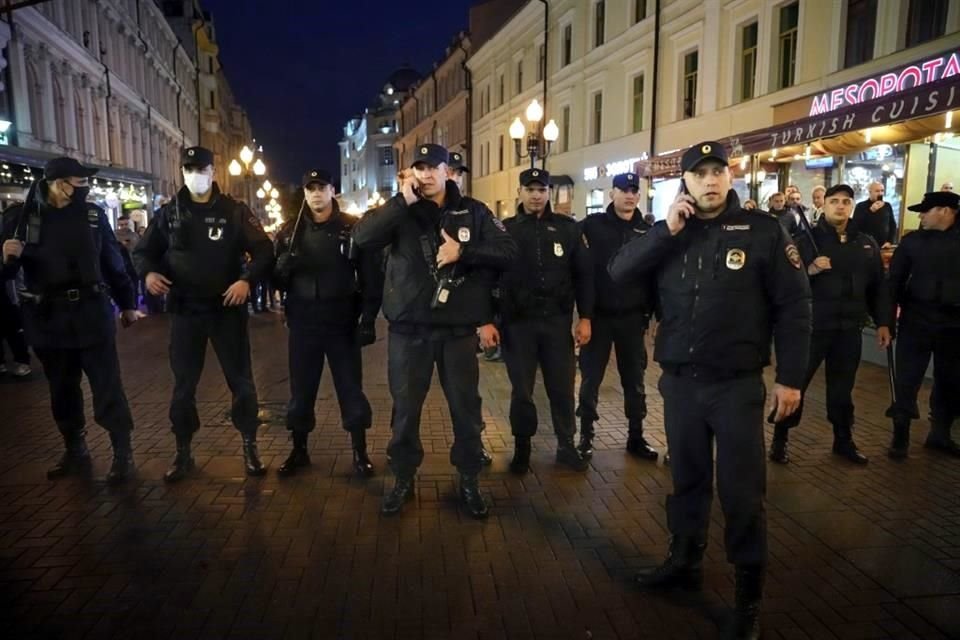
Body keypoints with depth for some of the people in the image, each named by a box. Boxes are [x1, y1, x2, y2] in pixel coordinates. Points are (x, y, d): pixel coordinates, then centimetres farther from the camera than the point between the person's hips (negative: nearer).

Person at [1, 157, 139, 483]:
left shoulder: (93, 214, 2)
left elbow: (112, 261, 7)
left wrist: (126, 303, 10)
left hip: (91, 313, -1)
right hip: (47, 318, 1)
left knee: (107, 386, 0)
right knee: (62, 389, 13)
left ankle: (123, 452, 8)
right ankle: (75, 451, 28)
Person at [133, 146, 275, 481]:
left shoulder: (234, 211, 0)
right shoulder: (168, 214, 6)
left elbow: (264, 250, -4)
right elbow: (144, 250, 14)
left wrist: (247, 280, -20)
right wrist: (148, 272, -8)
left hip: (227, 308, -2)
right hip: (185, 310, 2)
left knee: (240, 380, 4)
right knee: (183, 384, 9)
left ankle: (250, 447, 19)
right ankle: (183, 452, 23)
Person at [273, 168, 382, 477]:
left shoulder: (354, 228, -2)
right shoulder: (290, 231, 7)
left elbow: (371, 277, -4)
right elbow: (277, 279, 8)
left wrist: (368, 319, -10)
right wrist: (283, 267, -15)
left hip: (342, 324, -2)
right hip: (302, 325, 3)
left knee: (351, 389, 5)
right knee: (301, 390, 10)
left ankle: (360, 453, 18)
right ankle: (299, 451, 26)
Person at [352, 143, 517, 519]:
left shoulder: (472, 212, 4)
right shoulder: (401, 211, 3)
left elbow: (508, 252, -2)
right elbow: (362, 238, -13)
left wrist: (462, 251, -16)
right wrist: (403, 201, -18)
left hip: (459, 329, 0)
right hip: (409, 329, 0)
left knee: (466, 407, 8)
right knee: (405, 407, 9)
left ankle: (469, 482, 26)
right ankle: (404, 479, 27)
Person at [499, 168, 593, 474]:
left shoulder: (568, 227, 4)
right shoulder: (505, 229, 3)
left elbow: (584, 274, 4)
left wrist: (585, 317, -1)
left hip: (557, 320, 1)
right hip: (517, 323, 0)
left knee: (562, 387, 7)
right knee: (521, 390, 8)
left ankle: (567, 446, 23)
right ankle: (522, 448, 23)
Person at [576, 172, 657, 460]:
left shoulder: (647, 231, 5)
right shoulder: (592, 225, -1)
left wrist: (650, 310, -1)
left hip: (632, 318, 2)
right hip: (598, 315, -2)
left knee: (634, 380, 11)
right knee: (591, 378, 6)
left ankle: (636, 437, 24)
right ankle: (586, 435, 19)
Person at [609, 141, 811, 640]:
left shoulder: (762, 231, -5)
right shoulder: (668, 232, 6)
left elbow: (793, 305, -5)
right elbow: (618, 273, -7)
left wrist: (790, 377, -7)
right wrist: (667, 230, -16)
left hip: (737, 383, -3)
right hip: (679, 380, 4)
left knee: (741, 491, 2)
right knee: (687, 477, 17)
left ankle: (749, 592, 18)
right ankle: (685, 561, 35)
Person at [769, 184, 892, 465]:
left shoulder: (866, 244, 9)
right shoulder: (807, 240, -4)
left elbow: (878, 286, 14)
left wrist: (882, 323, 11)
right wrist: (809, 270, -28)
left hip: (849, 329, 4)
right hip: (812, 325, -4)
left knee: (842, 387, 14)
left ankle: (843, 440, 29)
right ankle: (780, 439, 12)